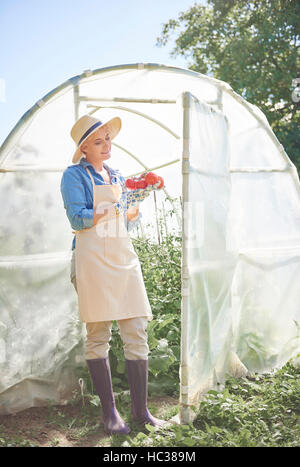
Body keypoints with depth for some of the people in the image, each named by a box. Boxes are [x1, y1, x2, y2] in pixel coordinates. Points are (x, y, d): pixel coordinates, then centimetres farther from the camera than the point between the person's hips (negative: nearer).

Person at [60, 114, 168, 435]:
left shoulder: (116, 175, 21)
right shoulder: (74, 175, 3)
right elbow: (78, 219, -9)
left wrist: (139, 198, 4)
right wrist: (118, 208, -13)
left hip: (124, 255, 6)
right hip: (93, 257, -6)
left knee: (137, 334, 2)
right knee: (98, 336, -1)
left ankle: (140, 410, 12)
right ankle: (109, 412, 11)